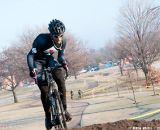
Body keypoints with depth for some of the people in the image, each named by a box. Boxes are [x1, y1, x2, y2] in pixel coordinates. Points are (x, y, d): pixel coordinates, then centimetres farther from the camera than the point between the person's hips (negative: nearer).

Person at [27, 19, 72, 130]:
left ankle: (64, 109, -6)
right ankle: (48, 116, 5)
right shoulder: (42, 40, -33)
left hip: (51, 59, 4)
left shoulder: (63, 41, -17)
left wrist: (64, 64, -20)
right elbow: (30, 55, -31)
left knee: (61, 81, -20)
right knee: (44, 90, -13)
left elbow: (61, 55, -2)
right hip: (39, 61, -4)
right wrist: (32, 69, -44)